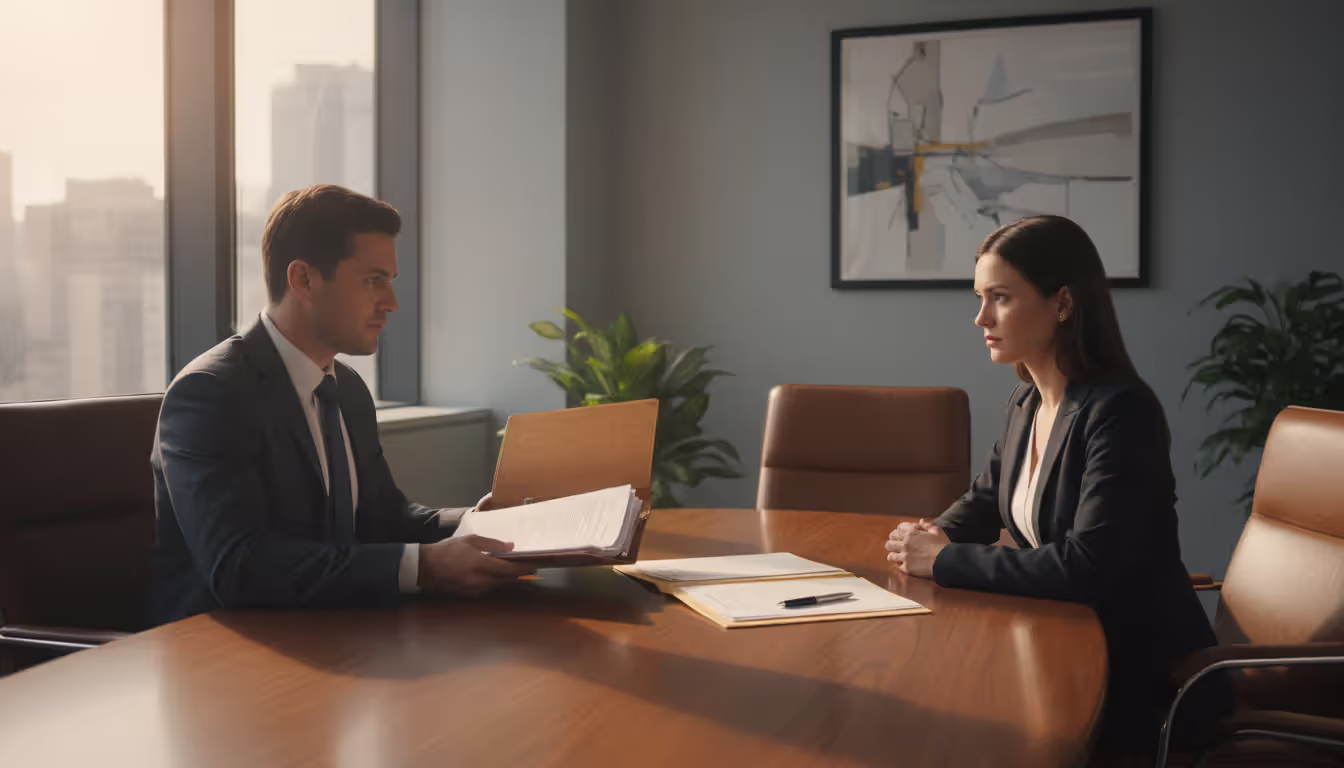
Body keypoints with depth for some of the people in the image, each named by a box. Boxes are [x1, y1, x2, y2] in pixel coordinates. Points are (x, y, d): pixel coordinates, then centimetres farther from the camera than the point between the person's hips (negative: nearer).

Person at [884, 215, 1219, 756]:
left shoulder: (1121, 412, -22)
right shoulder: (1026, 404, 4)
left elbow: (1086, 566, -29)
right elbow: (983, 503, 18)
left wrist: (945, 562, -22)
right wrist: (936, 535, -4)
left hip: (1140, 675, -7)